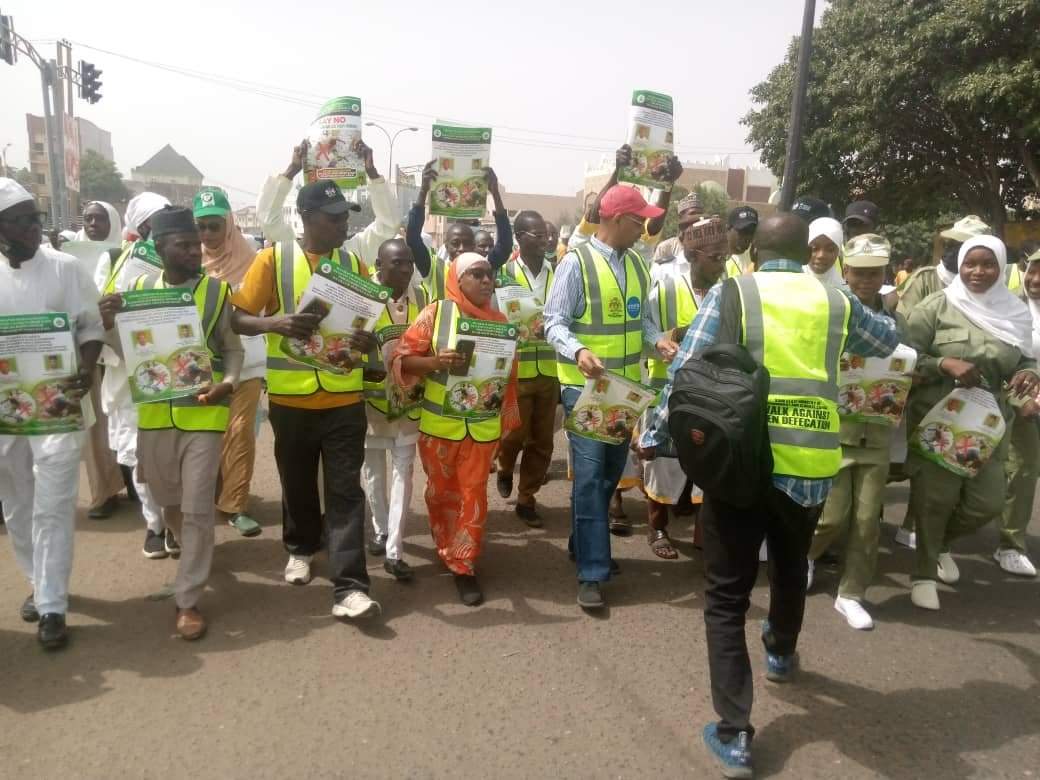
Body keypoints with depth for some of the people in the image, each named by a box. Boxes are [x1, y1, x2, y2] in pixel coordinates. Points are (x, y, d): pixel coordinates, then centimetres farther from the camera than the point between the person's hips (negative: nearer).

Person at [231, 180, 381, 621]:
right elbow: (238, 319, -4)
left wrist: (369, 341, -16)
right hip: (291, 398, 0)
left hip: (345, 399, 1)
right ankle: (301, 548, 44)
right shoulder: (273, 260, -3)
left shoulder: (354, 264, 4)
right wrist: (277, 323, -25)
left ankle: (349, 588, 0)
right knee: (297, 482, 17)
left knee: (345, 491, -2)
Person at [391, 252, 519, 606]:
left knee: (474, 495, 3)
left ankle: (463, 566, 15)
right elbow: (401, 359, -8)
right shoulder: (435, 313, -6)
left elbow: (509, 372, 11)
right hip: (438, 424, -1)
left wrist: (506, 419, 3)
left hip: (482, 426, 2)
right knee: (441, 492, 14)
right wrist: (436, 361, -25)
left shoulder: (499, 320, 2)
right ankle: (447, 549, 37)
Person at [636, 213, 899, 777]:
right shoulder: (838, 303, 7)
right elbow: (888, 342, 27)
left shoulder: (729, 296, -2)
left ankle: (733, 733, 7)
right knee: (790, 567, 30)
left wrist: (653, 438, 3)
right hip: (811, 466, 4)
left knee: (727, 597, 7)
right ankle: (781, 652, 56)